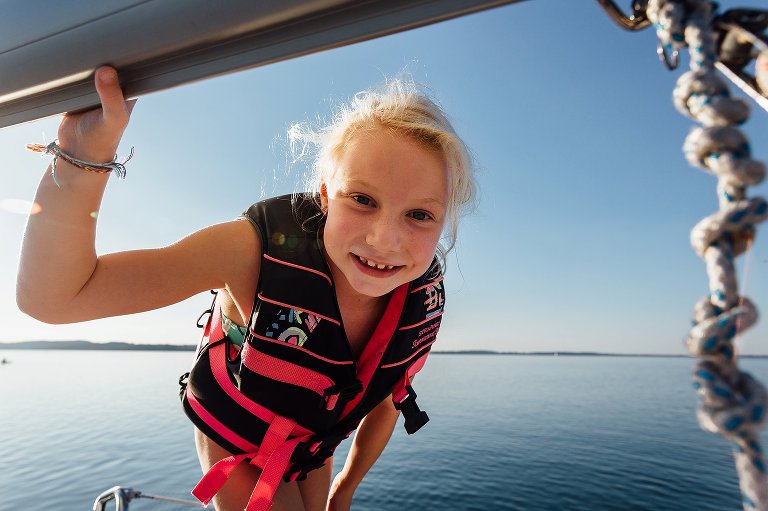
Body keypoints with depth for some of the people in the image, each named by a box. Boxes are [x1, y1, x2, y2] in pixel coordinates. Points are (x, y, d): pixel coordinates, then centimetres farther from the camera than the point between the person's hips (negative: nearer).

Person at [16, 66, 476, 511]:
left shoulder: (426, 297, -24)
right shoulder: (260, 249, -37)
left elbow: (385, 401, -6)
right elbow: (50, 297, -35)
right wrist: (82, 153, -49)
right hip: (236, 439, -3)